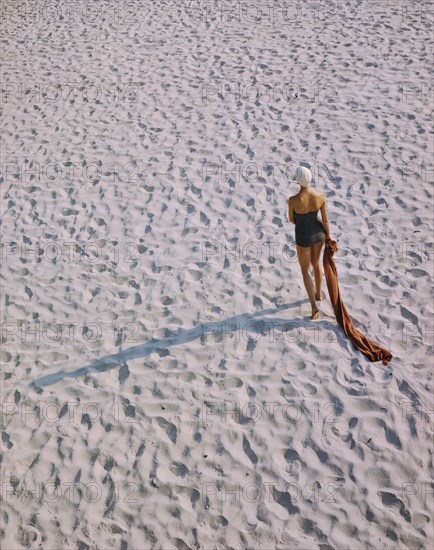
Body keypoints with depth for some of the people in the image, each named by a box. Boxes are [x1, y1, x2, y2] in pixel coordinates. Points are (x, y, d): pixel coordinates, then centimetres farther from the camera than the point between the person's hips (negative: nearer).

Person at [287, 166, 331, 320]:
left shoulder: (292, 200, -31)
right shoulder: (321, 195, -21)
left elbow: (291, 219, -11)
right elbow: (325, 219, -10)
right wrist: (328, 237, 6)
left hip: (303, 237, -4)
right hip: (318, 233, 4)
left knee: (305, 271, 17)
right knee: (316, 263, 31)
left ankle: (314, 306, 9)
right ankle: (318, 294, 52)